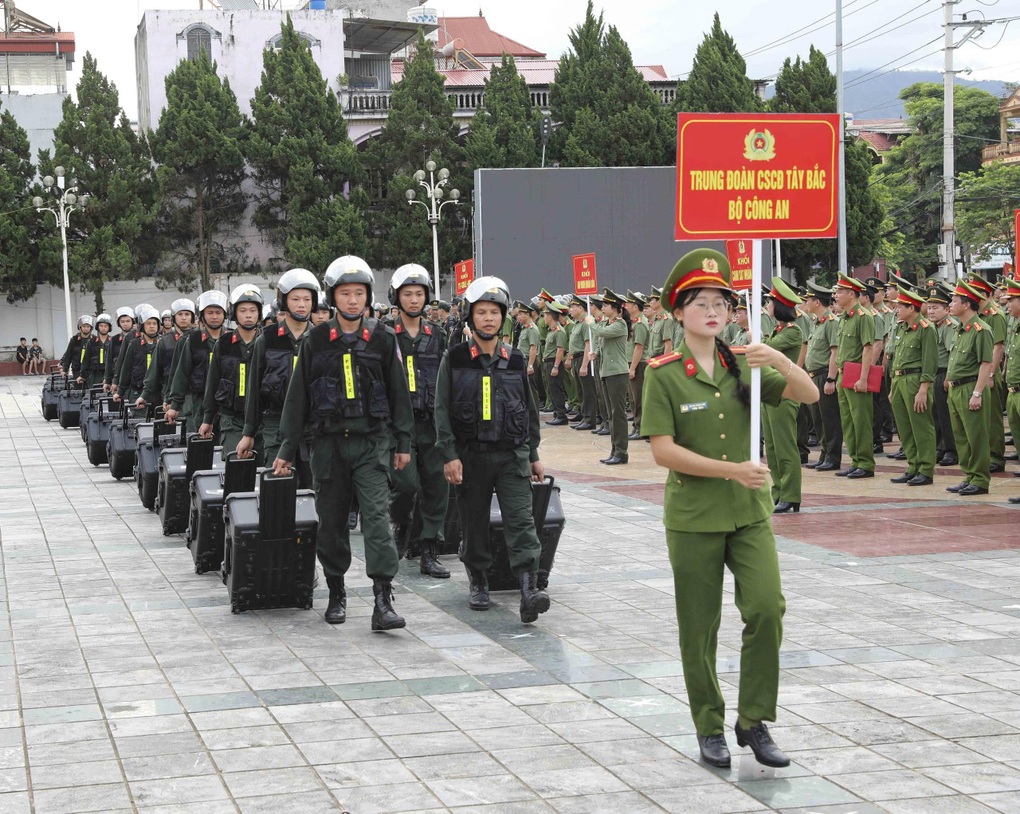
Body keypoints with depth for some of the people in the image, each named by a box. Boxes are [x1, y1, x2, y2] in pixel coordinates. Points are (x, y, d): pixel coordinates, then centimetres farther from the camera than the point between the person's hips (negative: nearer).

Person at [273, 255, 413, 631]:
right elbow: (297, 396, 6)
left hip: (372, 441, -1)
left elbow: (399, 392, 8)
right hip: (328, 442, 2)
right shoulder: (316, 341, 4)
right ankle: (336, 592, 24)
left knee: (377, 515, -13)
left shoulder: (383, 339, 3)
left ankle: (383, 600, -18)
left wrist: (403, 442, 4)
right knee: (331, 519, 8)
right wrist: (287, 449, 4)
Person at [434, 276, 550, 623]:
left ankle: (529, 589, -20)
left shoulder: (515, 360, 7)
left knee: (521, 521, -11)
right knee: (474, 523, 9)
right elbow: (442, 410, -1)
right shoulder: (455, 359, 0)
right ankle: (477, 582, 27)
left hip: (512, 454, 1)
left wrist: (533, 454, 15)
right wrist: (449, 455, -9)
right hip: (471, 455, -1)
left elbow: (529, 409, 15)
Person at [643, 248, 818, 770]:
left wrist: (779, 361, -19)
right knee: (699, 626, 5)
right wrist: (731, 470, -20)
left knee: (766, 607, -10)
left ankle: (754, 721, 5)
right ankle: (710, 728, 21)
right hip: (692, 516, -3)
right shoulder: (663, 374, -8)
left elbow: (809, 395, -1)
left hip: (749, 512, 3)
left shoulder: (743, 366, 4)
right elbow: (663, 451, -14)